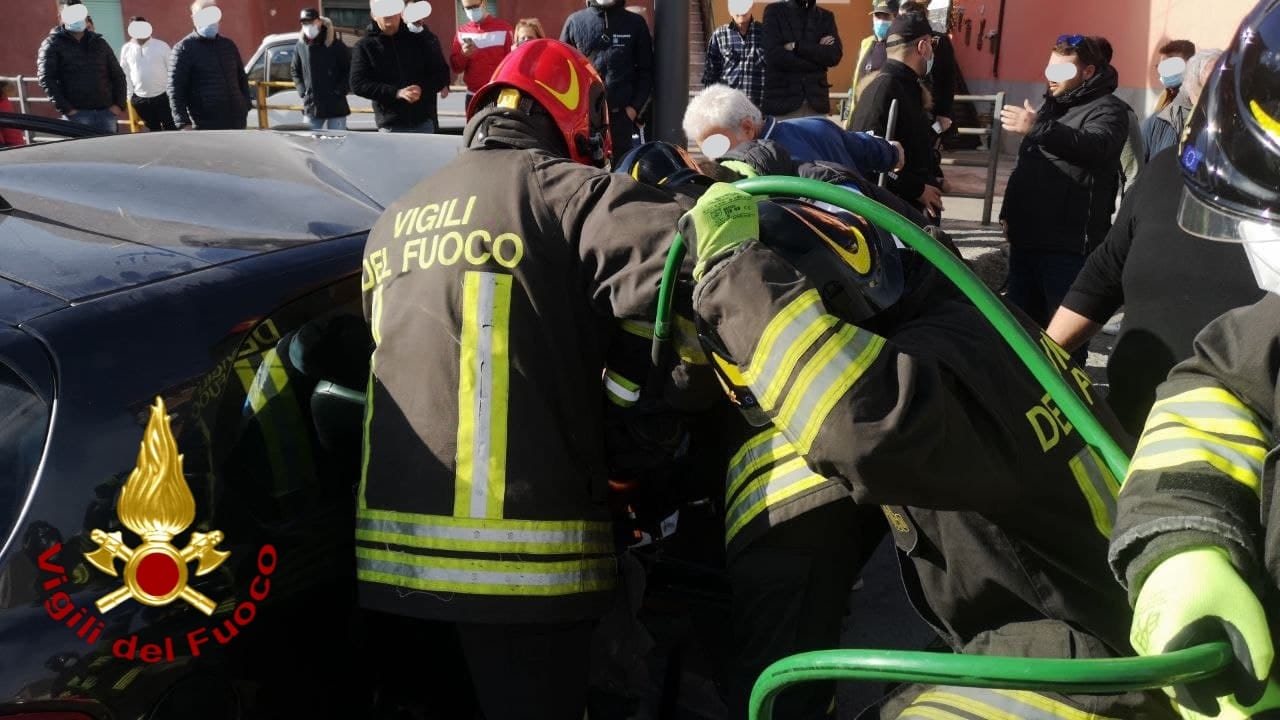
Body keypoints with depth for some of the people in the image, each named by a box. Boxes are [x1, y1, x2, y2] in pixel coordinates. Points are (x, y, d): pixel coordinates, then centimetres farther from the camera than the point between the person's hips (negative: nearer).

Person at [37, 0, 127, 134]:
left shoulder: (99, 42, 16)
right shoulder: (52, 45, 3)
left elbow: (117, 74, 17)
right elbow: (46, 78, -5)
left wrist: (119, 104, 3)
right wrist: (65, 108, -14)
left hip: (105, 112, 4)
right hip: (77, 113, -4)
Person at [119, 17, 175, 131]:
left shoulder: (161, 46, -4)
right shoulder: (126, 49, 4)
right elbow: (125, 74, 9)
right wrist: (130, 95, 7)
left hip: (163, 96, -3)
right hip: (140, 98, 3)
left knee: (171, 129, -1)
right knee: (153, 130, 13)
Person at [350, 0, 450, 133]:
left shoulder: (419, 38, 5)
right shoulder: (365, 46, 2)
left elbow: (442, 73, 7)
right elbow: (358, 84, -6)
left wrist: (423, 89, -14)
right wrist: (396, 93, -17)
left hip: (424, 122, 2)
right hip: (389, 126, -1)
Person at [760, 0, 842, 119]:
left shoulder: (826, 17, 14)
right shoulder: (775, 11, 4)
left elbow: (835, 56, -2)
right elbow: (774, 55, -10)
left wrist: (796, 47, -10)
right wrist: (818, 52, -6)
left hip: (816, 102, 2)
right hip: (781, 100, -2)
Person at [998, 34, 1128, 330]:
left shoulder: (1107, 109, -7)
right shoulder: (1051, 105, 22)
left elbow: (1095, 146, -31)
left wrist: (1038, 128, -42)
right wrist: (1009, 212, 21)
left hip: (1068, 243, -9)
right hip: (1026, 236, 9)